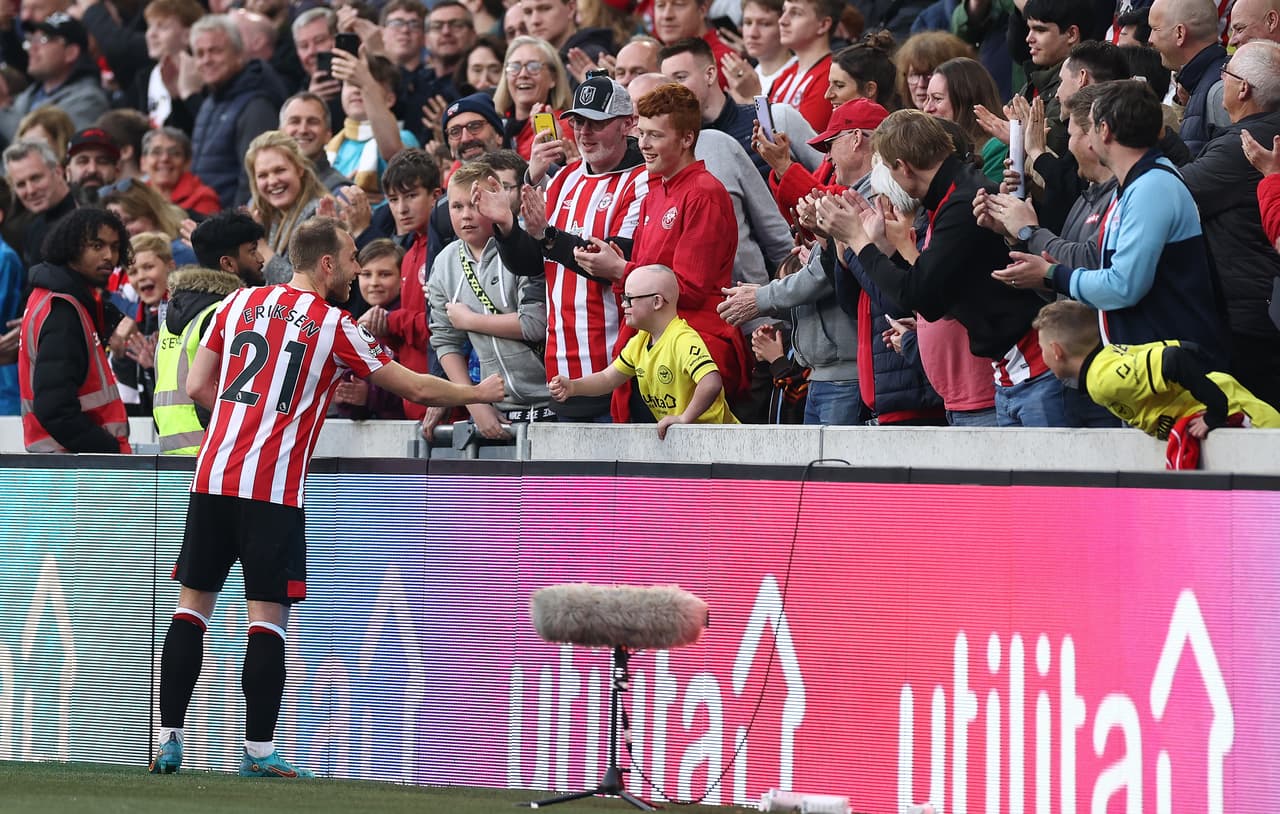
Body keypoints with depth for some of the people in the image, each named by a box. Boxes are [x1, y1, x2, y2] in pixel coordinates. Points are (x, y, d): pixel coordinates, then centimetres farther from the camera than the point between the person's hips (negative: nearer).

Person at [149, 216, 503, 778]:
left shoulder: (238, 303, 10)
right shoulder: (335, 327, 0)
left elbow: (197, 387, 11)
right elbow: (415, 388, 6)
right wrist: (476, 393, 22)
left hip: (213, 476, 4)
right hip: (274, 488, -4)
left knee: (193, 605, 8)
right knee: (268, 616, -1)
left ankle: (169, 739, 6)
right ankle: (259, 751, -3)